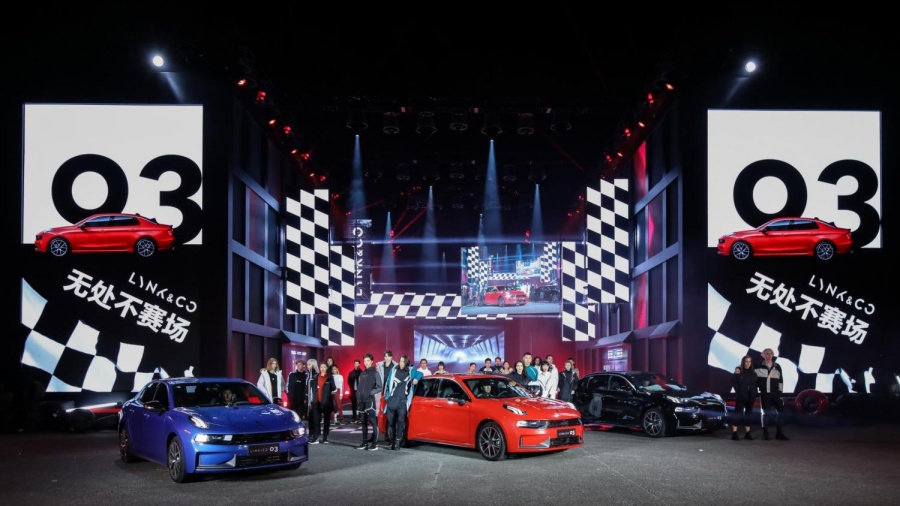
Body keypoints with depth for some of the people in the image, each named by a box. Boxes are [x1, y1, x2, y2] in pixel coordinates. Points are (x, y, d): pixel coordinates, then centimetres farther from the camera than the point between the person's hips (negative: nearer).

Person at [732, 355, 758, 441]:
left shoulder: (753, 372, 8)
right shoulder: (738, 371, -6)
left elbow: (755, 384, 10)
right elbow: (733, 382, -8)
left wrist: (754, 393, -1)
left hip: (750, 397, 5)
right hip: (740, 397, -5)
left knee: (749, 415, 10)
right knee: (738, 414, -5)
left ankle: (747, 433, 17)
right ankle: (734, 433, -4)